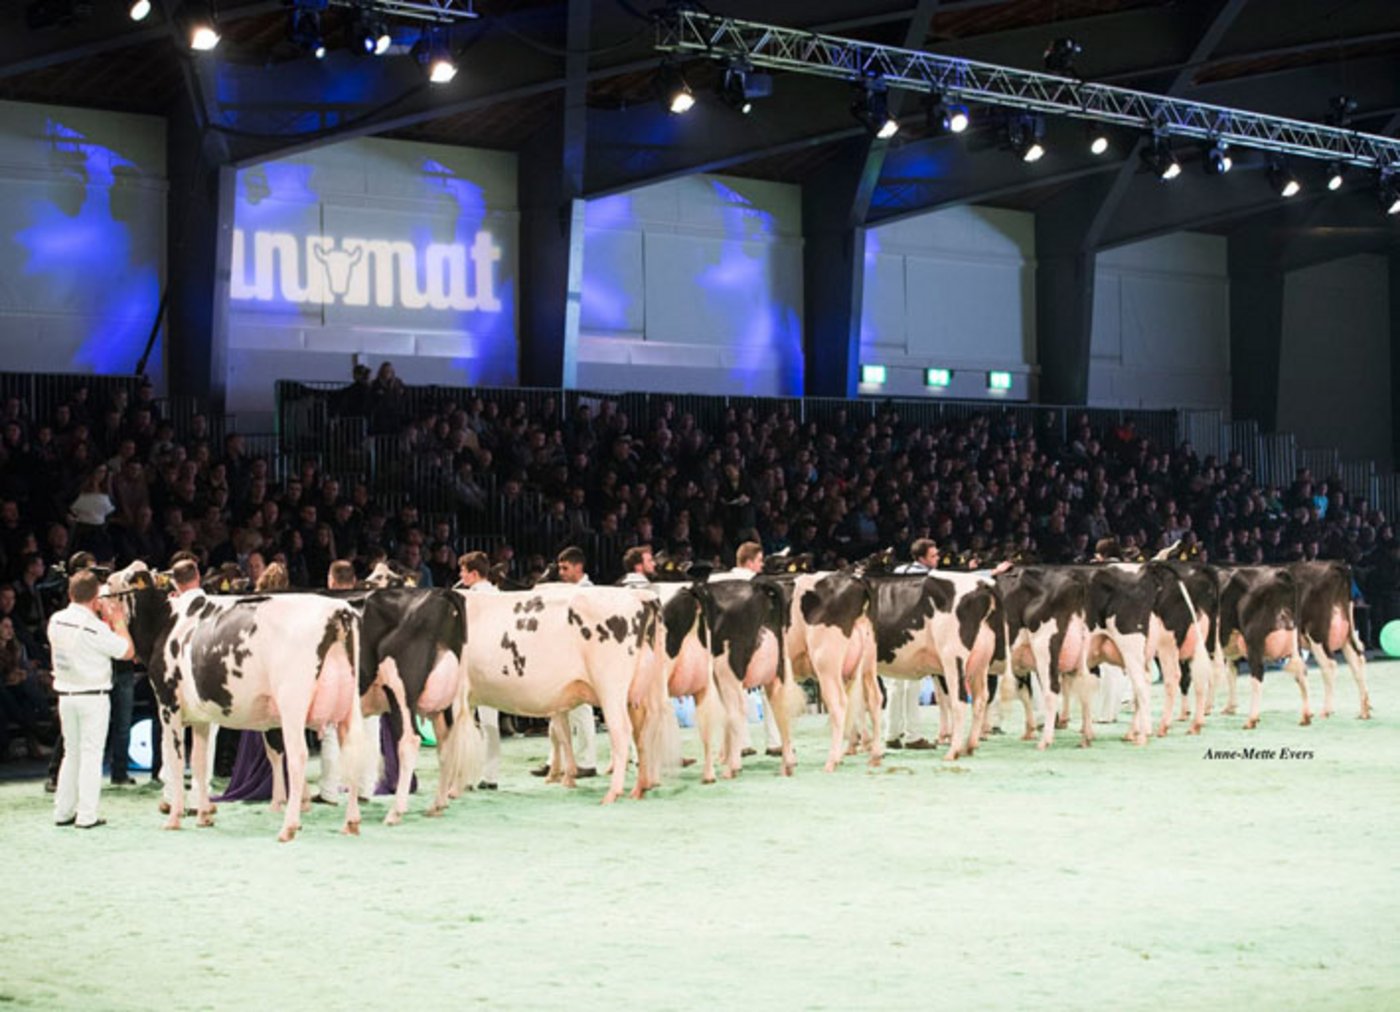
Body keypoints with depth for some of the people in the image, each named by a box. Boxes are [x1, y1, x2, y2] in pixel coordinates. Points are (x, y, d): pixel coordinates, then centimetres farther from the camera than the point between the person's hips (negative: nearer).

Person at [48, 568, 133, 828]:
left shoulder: (56, 621, 1)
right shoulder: (95, 627, -17)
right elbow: (128, 651, -10)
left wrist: (104, 619, 13)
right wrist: (117, 620, -1)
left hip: (65, 695, 6)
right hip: (93, 696, -6)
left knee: (71, 752, 15)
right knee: (91, 753, -1)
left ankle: (63, 812, 16)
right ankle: (86, 815, -2)